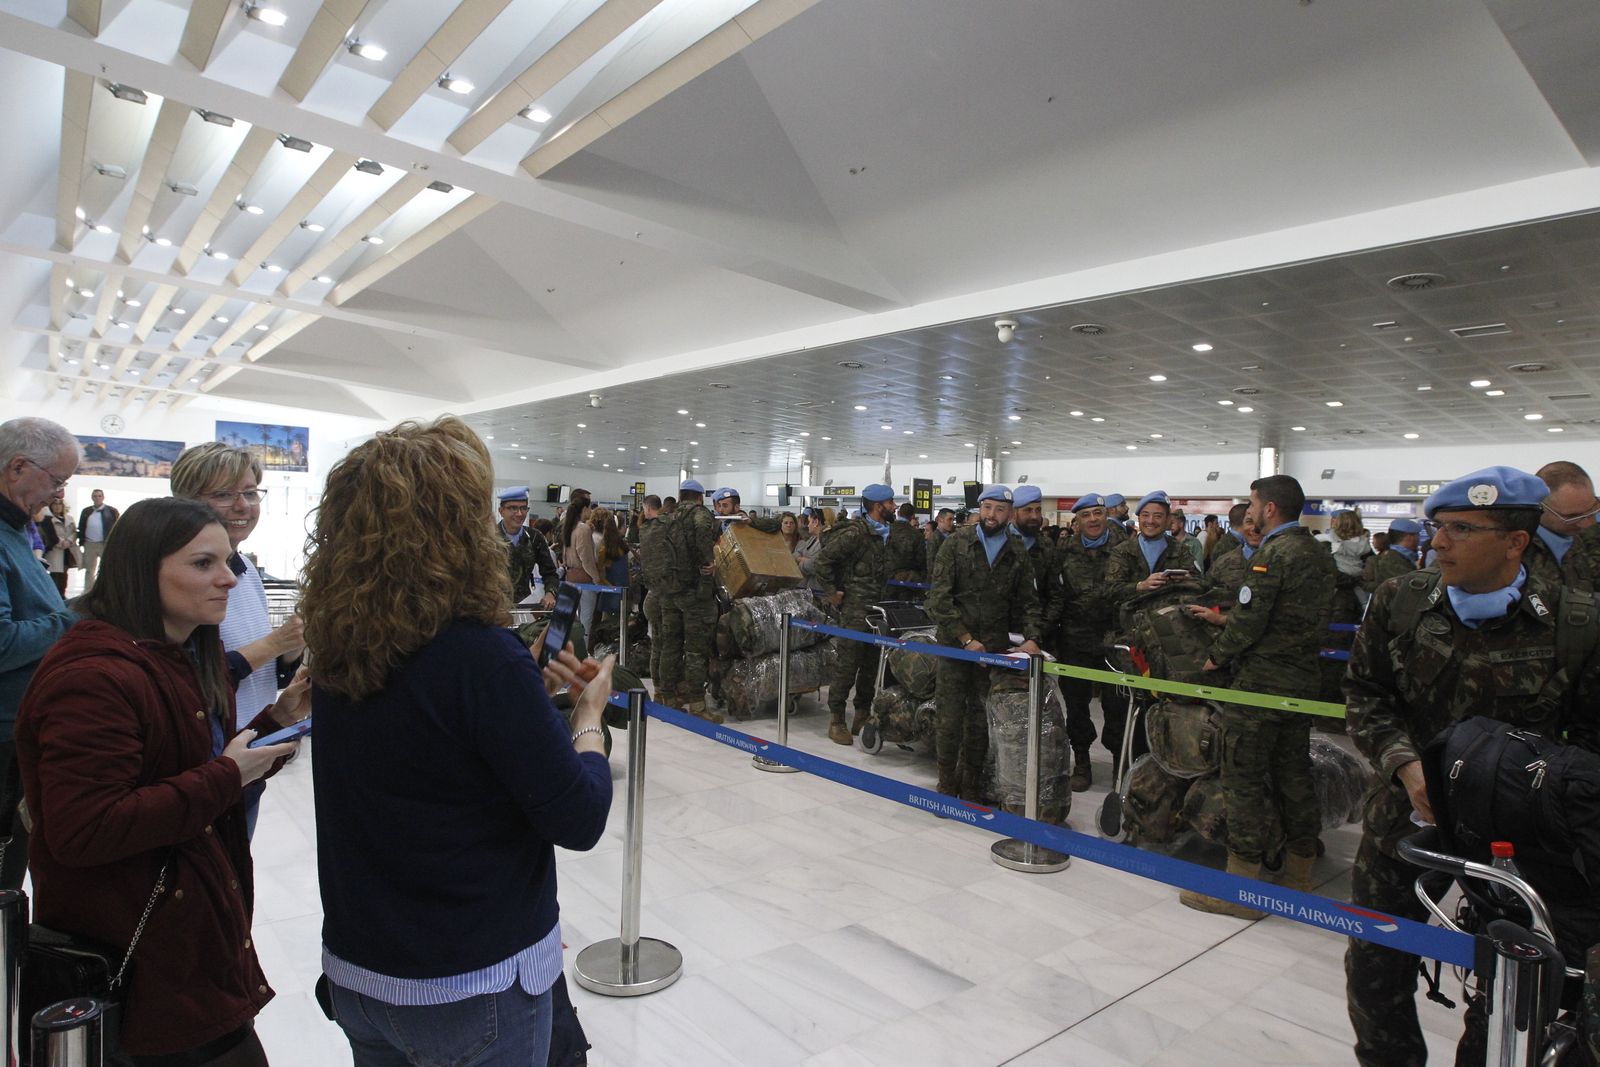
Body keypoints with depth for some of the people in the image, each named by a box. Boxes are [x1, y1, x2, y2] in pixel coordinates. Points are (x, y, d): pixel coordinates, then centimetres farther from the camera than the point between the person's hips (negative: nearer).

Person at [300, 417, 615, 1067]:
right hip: (473, 989, -6)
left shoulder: (338, 652, -5)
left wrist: (529, 687, 4)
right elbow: (579, 819, -21)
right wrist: (589, 713, -5)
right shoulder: (480, 655, -27)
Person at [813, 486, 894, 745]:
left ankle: (862, 716, 25)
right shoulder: (854, 533, -15)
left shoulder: (884, 534, 13)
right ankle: (836, 720, 4)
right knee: (848, 664, -6)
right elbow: (823, 561, -16)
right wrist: (833, 592, -12)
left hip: (876, 608, 8)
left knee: (871, 664, 13)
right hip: (855, 609, -8)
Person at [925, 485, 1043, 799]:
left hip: (994, 648, 3)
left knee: (981, 719, 8)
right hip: (954, 644, -2)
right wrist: (966, 638, -12)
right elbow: (939, 597, -8)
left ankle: (971, 787, 22)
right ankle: (947, 786, 16)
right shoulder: (957, 543, -2)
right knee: (949, 717, 1)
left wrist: (1032, 637, -6)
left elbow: (1027, 602, 11)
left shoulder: (1017, 552, 8)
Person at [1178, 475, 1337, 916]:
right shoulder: (1319, 554, 12)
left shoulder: (1273, 553, -16)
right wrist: (1221, 616, 17)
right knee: (1294, 773, 16)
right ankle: (1299, 876, 27)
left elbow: (1249, 619, -19)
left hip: (1262, 680, -9)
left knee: (1245, 779, -2)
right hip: (1303, 678, 9)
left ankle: (1240, 887, 5)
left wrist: (1217, 655, -3)